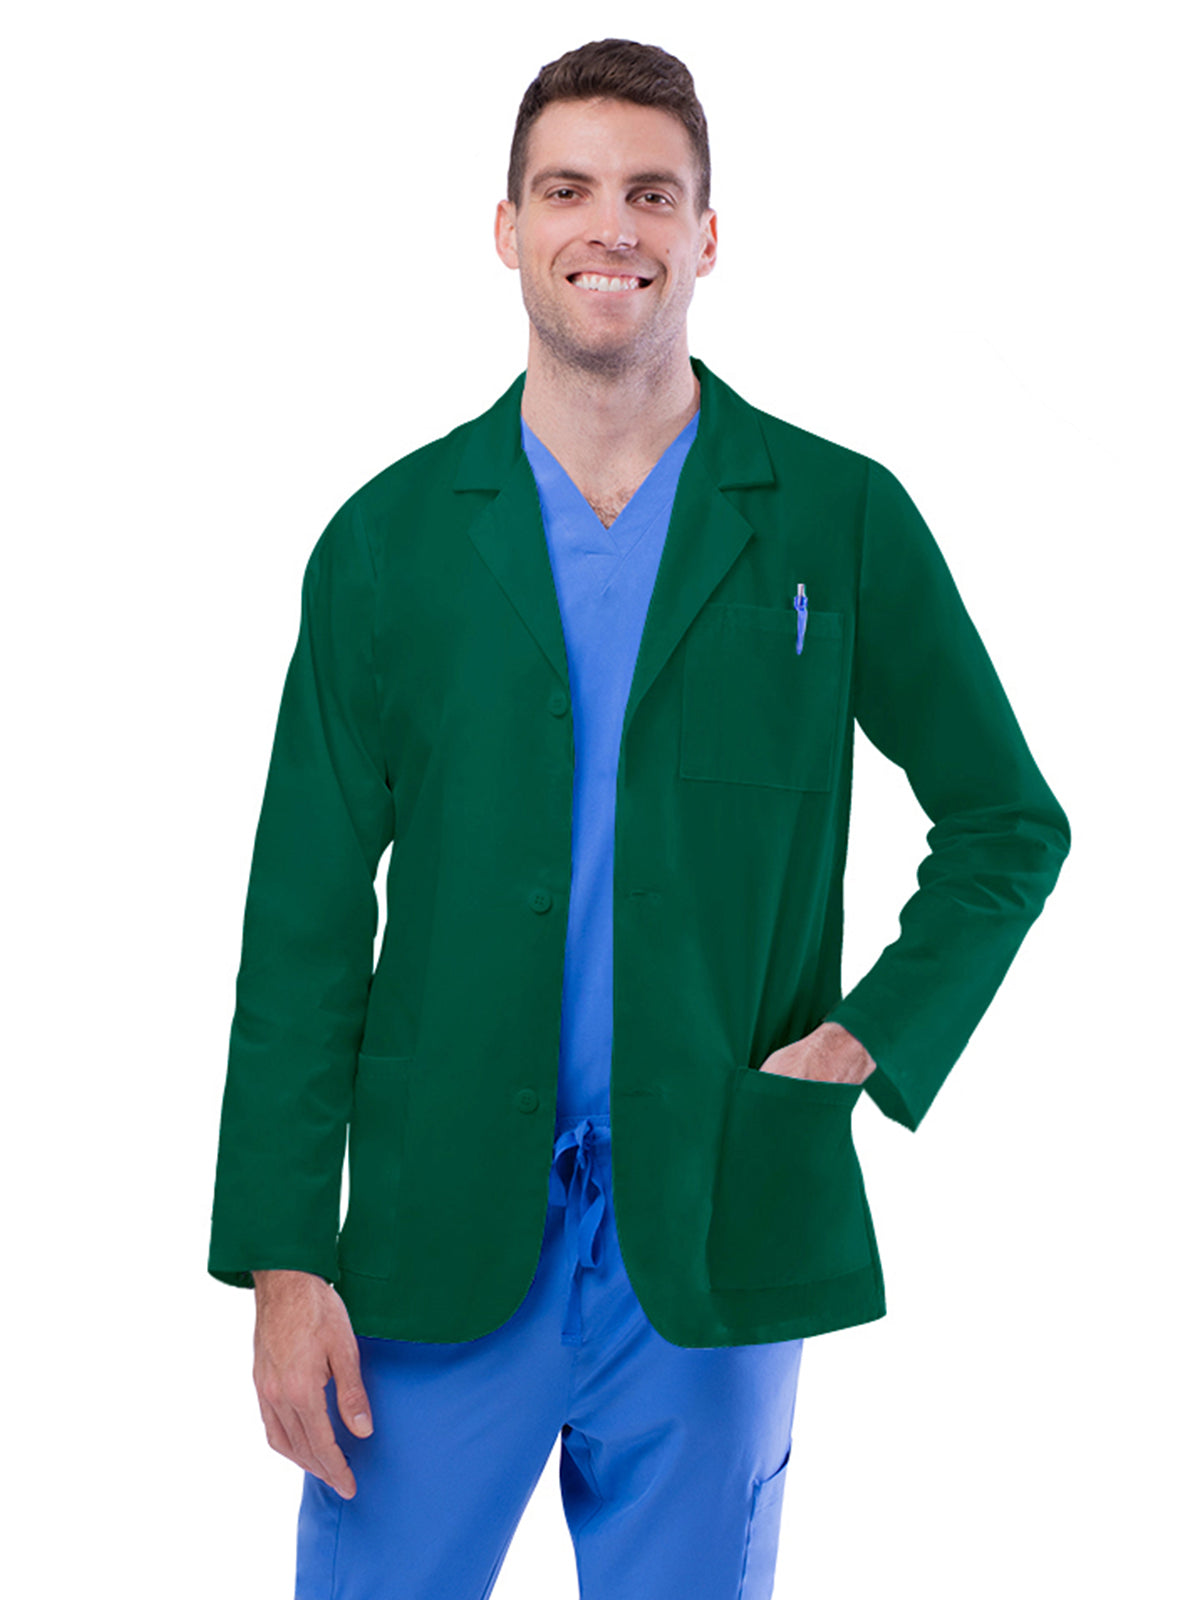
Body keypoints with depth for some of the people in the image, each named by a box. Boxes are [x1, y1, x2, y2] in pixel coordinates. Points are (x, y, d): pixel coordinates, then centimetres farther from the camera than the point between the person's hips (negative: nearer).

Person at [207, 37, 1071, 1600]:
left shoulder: (840, 518, 1)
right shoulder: (389, 538, 3)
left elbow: (1007, 822, 11)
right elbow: (307, 915, 2)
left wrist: (876, 1043, -4)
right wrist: (283, 1261, -3)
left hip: (716, 1241, 0)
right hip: (441, 1240, 0)